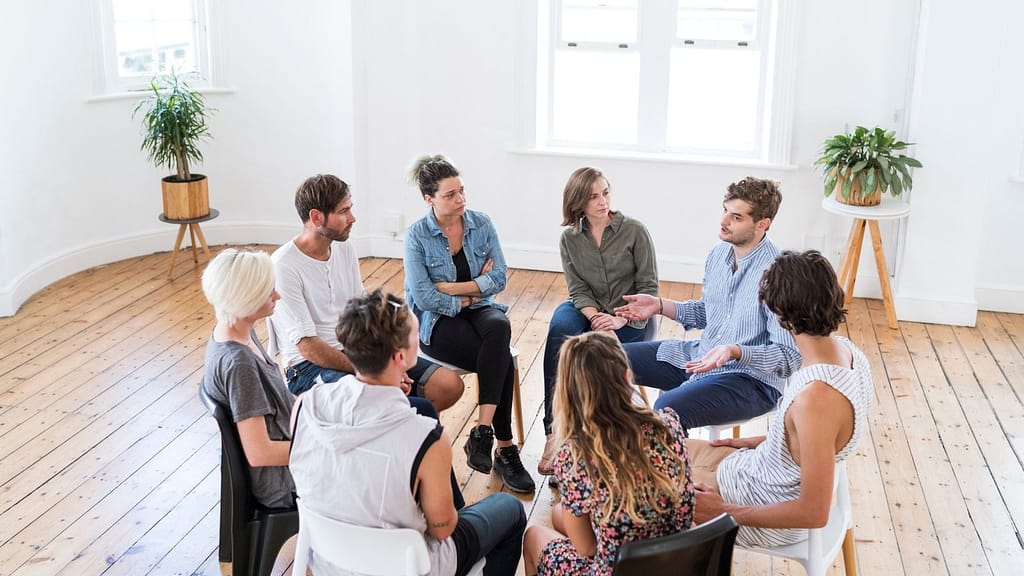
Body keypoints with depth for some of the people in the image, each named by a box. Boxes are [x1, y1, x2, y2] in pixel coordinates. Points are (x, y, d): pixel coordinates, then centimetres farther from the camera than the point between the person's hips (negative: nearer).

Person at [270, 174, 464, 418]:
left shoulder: (345, 248, 7)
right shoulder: (283, 267, -17)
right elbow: (309, 348, -19)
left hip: (356, 351, 8)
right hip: (311, 367, -8)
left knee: (450, 385, -5)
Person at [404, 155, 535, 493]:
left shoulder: (481, 224, 0)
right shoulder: (417, 236, -9)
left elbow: (499, 278, -5)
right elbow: (424, 298, -16)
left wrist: (450, 288, -13)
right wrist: (470, 293, -8)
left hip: (479, 309, 4)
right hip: (437, 322, -3)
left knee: (499, 327, -34)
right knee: (502, 358, -29)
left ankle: (482, 433, -32)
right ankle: (504, 449, -18)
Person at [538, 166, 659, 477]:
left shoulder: (635, 231, -7)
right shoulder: (569, 238, 3)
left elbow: (648, 287, -7)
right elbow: (578, 290, -3)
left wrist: (620, 320, -20)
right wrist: (596, 317, -22)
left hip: (629, 320, -3)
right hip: (587, 312, 3)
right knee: (560, 328, -32)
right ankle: (554, 433, -31)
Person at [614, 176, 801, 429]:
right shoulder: (718, 253, 3)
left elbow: (789, 356, -22)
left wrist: (734, 352, -36)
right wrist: (660, 306, 5)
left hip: (752, 378, -8)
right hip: (700, 357, 9)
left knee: (668, 408, -34)